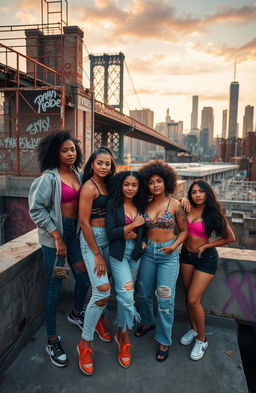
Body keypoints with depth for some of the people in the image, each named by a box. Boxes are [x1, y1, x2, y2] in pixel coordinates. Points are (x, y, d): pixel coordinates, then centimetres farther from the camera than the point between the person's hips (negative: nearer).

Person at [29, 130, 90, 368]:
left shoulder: (77, 174, 4)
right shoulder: (49, 178, -14)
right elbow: (36, 209, -15)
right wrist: (58, 238, -15)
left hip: (74, 231, 6)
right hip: (54, 235, -6)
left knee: (84, 278, 12)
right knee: (54, 287, 3)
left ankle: (76, 314, 44)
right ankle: (52, 341, 21)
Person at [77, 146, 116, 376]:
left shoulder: (107, 184, 8)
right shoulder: (89, 187, -16)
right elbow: (84, 222, -18)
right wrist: (97, 254, -15)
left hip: (107, 237, 8)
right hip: (91, 239, -7)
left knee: (104, 286, 15)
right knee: (102, 291, -12)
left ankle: (99, 320, 41)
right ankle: (85, 343, 5)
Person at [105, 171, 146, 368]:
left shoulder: (141, 205, 5)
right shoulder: (113, 205, -7)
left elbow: (145, 231, 11)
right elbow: (111, 232, -13)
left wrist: (139, 238, -9)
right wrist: (133, 225, -14)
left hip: (136, 254, 4)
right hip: (119, 254, -4)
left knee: (125, 294, 13)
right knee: (127, 295, -11)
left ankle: (121, 331, 33)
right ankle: (125, 339, 9)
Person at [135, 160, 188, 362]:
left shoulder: (175, 205, -8)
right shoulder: (146, 204, 2)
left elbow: (184, 231, -1)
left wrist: (174, 246, -15)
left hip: (168, 255, -4)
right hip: (148, 252, 4)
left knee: (165, 299, -3)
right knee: (144, 293, 15)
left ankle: (164, 341, 16)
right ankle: (148, 321, 44)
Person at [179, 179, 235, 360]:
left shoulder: (213, 214, -13)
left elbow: (230, 238, -6)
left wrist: (205, 246, -8)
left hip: (206, 258, -4)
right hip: (187, 255, 4)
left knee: (193, 300, -5)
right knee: (189, 296, 14)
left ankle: (201, 340, 16)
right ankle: (193, 329, 36)